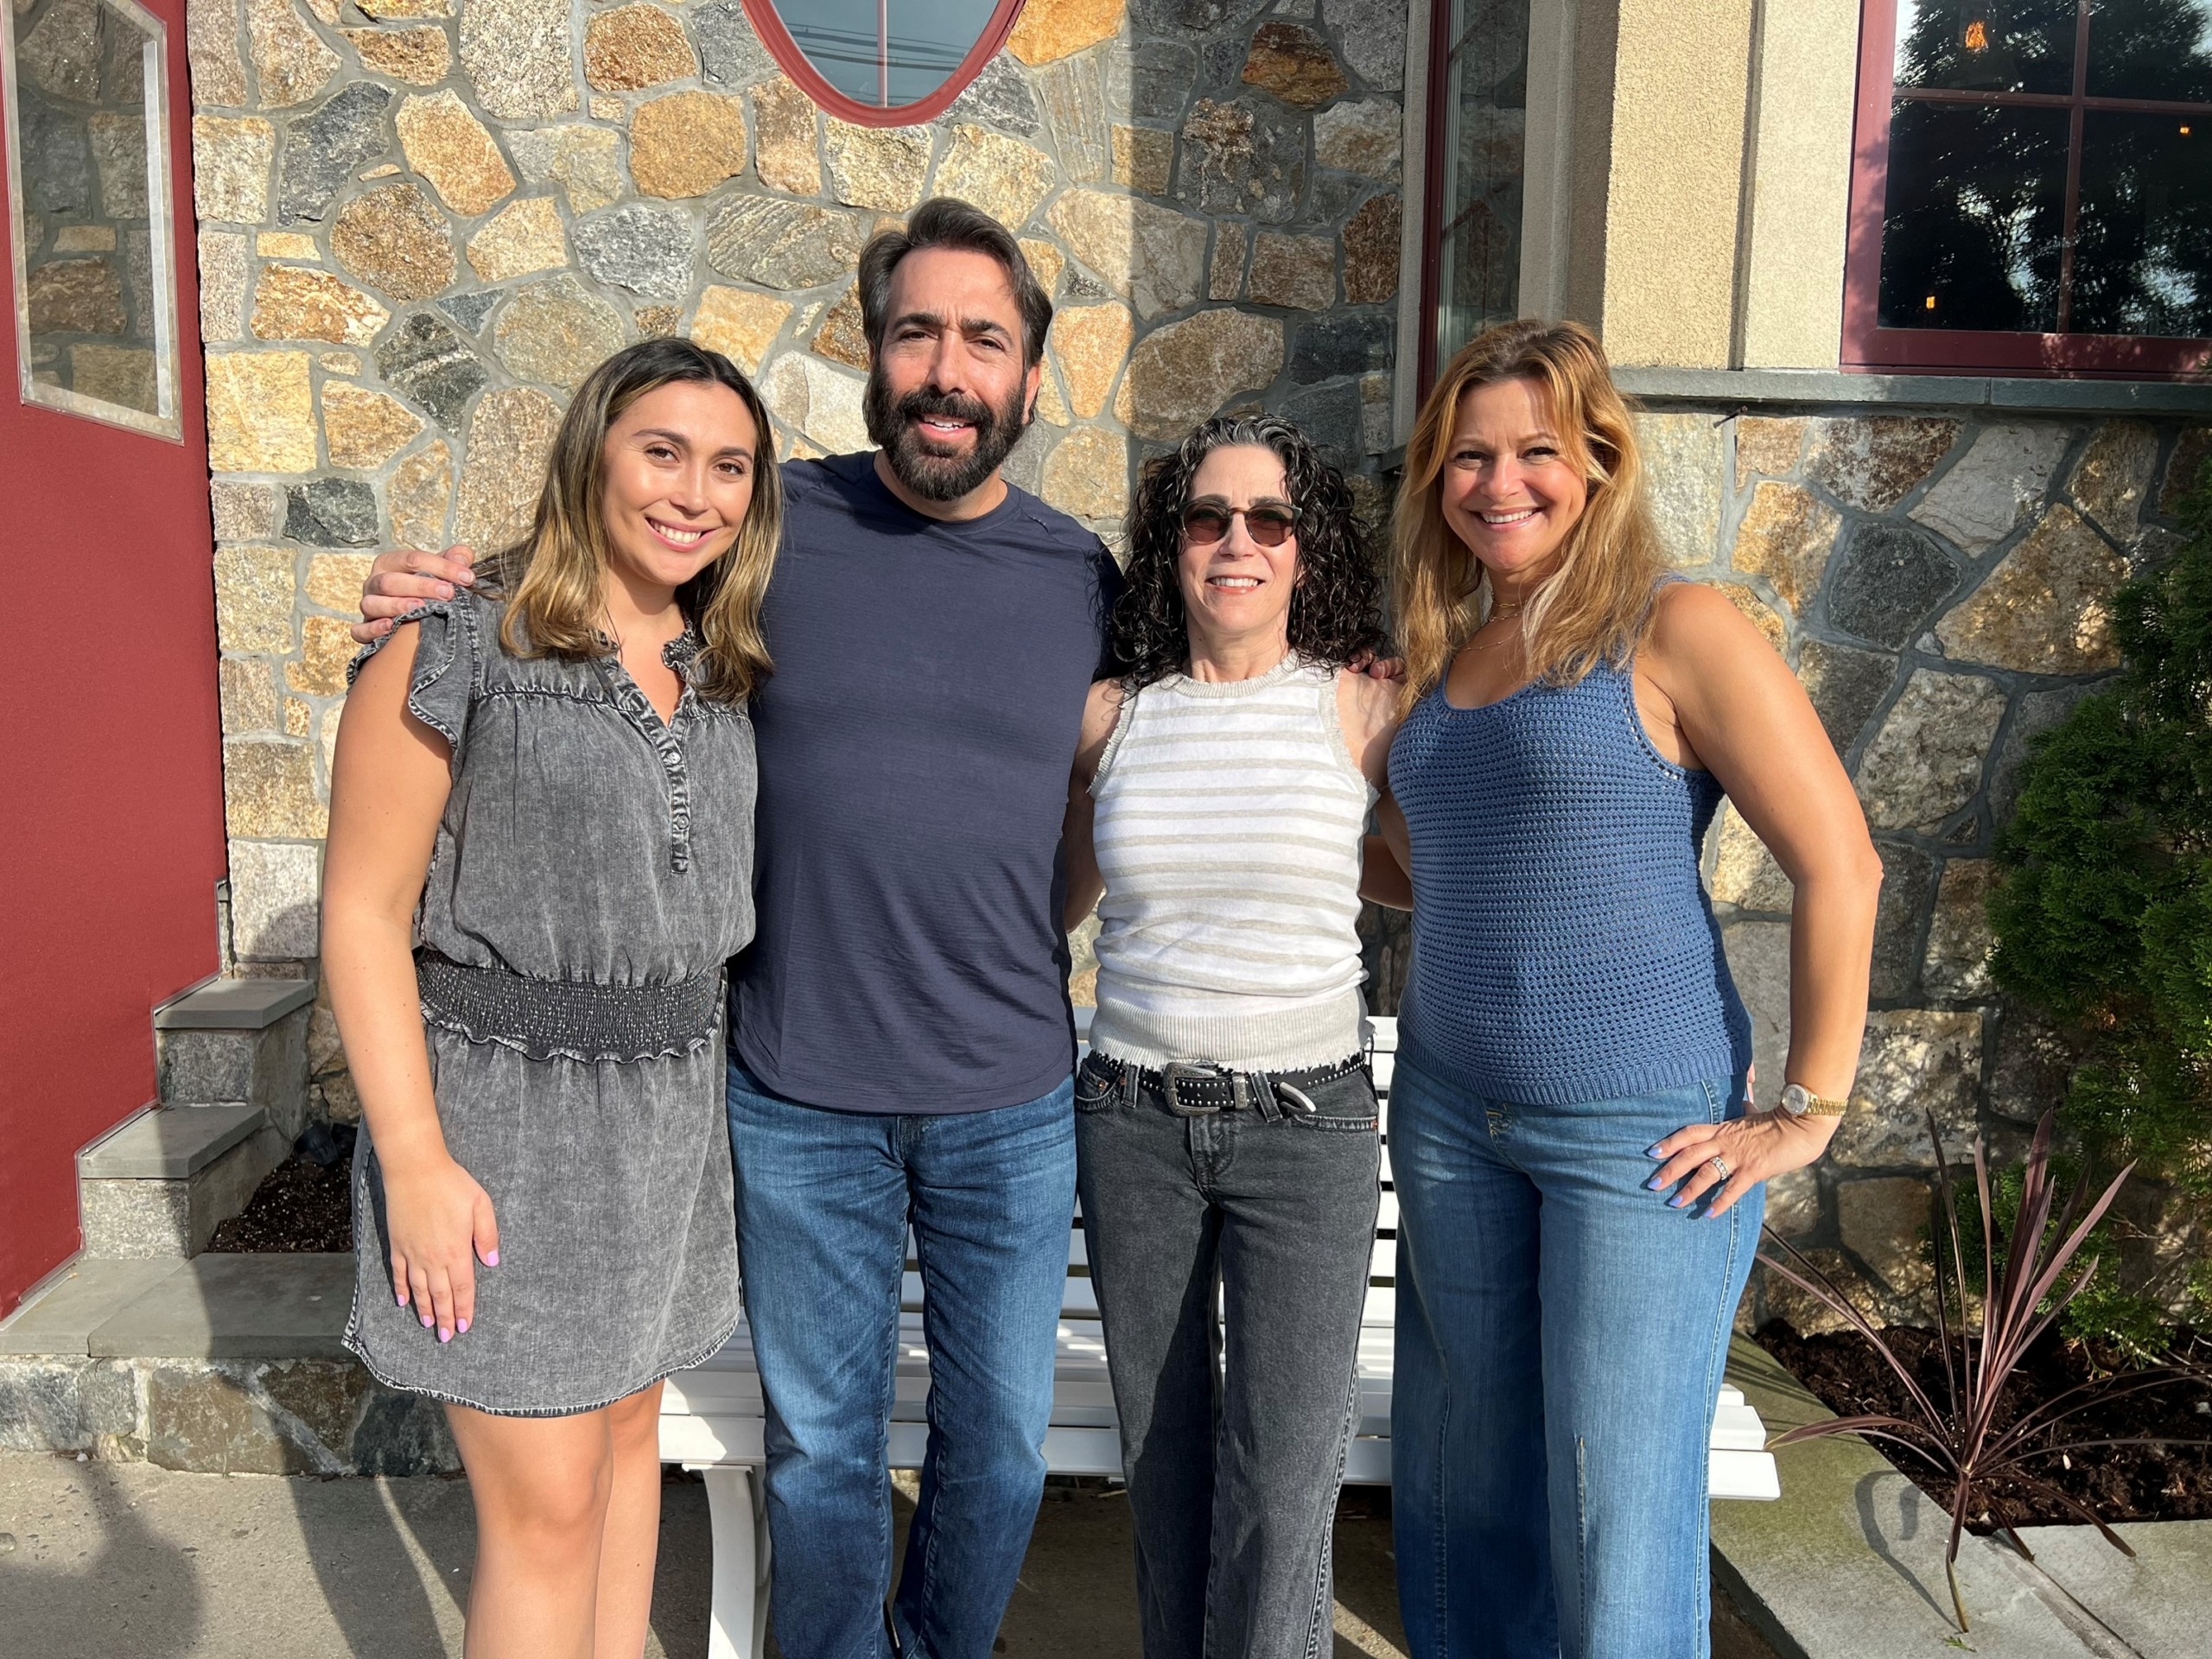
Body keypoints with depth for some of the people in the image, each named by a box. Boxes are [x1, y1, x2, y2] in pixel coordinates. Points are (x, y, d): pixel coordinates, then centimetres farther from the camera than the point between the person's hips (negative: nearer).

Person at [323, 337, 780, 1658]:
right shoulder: (457, 646, -11)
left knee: (628, 1429, 19)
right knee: (548, 1502, 2)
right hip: (502, 1109, -6)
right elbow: (363, 914, -11)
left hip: (669, 1107, 6)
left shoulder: (726, 672, 6)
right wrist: (415, 1161, -14)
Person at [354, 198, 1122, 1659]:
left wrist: (1017, 962, 3)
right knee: (821, 1443, 16)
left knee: (1001, 1443, 18)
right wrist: (434, 600, -7)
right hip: (799, 1097, -1)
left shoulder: (1081, 575, -1)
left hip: (1012, 1102, 2)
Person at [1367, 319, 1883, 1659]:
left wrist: (1809, 1112, -10)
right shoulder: (1440, 653, 10)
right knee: (1463, 1482, 16)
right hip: (1450, 1109, 6)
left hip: (1641, 1130, -6)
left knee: (1617, 1521, 3)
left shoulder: (1673, 631, -8)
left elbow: (1841, 866, -11)